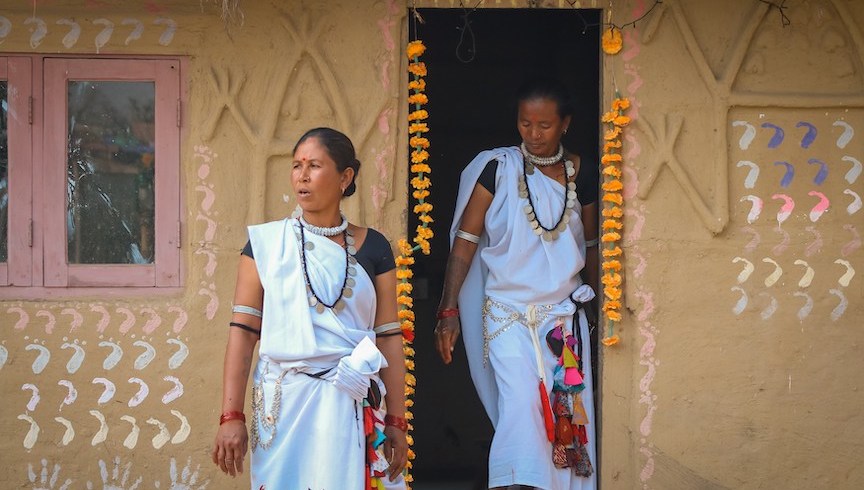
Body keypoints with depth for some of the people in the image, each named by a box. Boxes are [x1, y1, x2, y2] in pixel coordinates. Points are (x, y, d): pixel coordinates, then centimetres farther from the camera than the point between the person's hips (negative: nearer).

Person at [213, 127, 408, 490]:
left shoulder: (372, 248, 4)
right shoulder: (267, 243, 2)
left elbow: (388, 337, 4)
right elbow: (243, 331, -2)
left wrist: (397, 422, 1)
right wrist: (231, 416, -8)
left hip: (355, 405, 1)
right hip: (284, 403, -1)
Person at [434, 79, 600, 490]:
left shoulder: (581, 173, 5)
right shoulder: (498, 167, -4)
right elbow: (465, 240, -4)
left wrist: (595, 302, 17)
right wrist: (449, 310, -9)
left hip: (566, 313, 3)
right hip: (508, 313, -3)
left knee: (571, 413, 4)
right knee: (521, 407, -16)